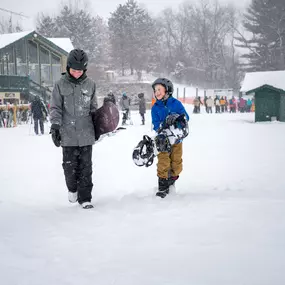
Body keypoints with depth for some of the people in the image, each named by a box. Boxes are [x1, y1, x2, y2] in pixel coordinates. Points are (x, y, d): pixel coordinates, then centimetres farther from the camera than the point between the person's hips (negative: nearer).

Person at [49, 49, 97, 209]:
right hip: (68, 134, -1)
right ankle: (72, 189, 31)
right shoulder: (61, 85, 0)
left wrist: (98, 127, 14)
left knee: (85, 166, 2)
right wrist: (55, 126, -10)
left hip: (86, 134, 1)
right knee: (70, 165, 4)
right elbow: (55, 108, 1)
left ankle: (85, 197, 11)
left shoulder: (90, 84, 5)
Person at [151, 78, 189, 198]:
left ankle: (172, 181, 29)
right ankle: (162, 187, -1)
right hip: (162, 139, -1)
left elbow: (186, 117, -4)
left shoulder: (176, 103, 1)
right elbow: (156, 124, -6)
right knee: (163, 163, -9)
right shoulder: (155, 108, 3)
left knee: (176, 162, 7)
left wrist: (176, 116, -23)